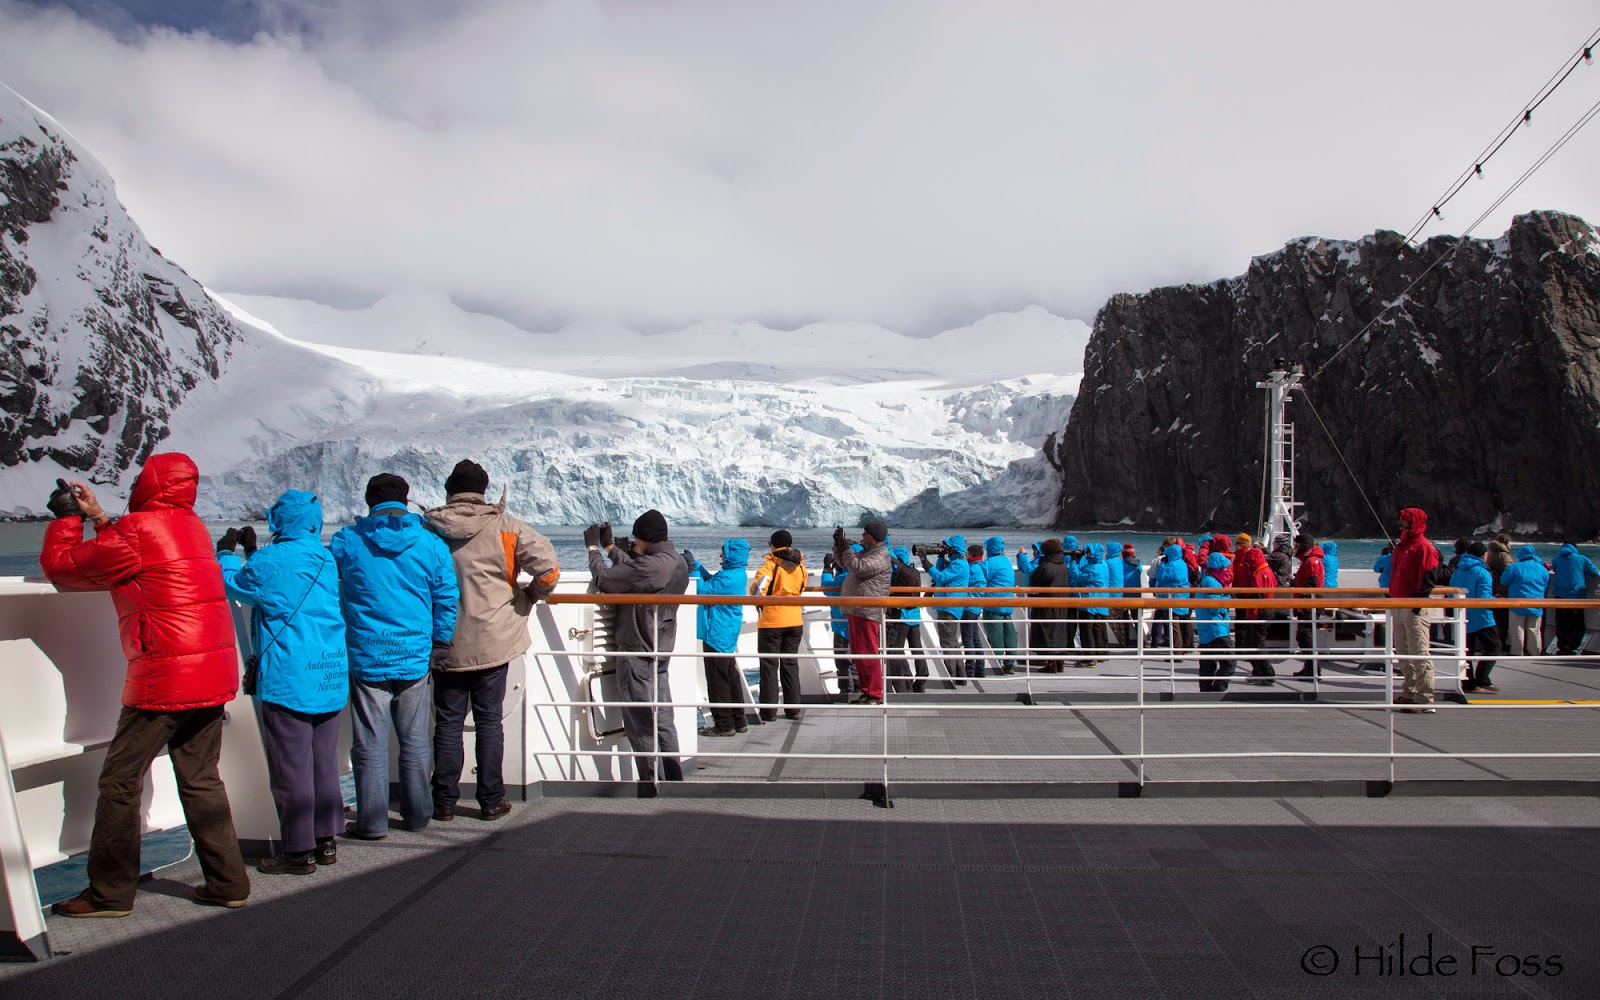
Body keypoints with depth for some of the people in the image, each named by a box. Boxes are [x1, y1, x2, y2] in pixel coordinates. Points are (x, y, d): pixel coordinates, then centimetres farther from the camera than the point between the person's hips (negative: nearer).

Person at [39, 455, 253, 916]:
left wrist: (67, 517, 14)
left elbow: (59, 566, -1)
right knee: (200, 778, 14)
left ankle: (109, 893, 11)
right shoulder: (193, 526, 13)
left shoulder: (137, 530, -12)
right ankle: (228, 883, 15)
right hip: (214, 675, 8)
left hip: (165, 679, -8)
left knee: (120, 780, 4)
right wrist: (98, 518, 26)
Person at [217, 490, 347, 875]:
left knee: (291, 768, 0)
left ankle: (299, 850, 5)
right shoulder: (326, 559, 8)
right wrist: (252, 552, 29)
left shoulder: (267, 562, -12)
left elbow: (233, 585, 6)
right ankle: (327, 839, 20)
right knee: (324, 763, 14)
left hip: (288, 680, -7)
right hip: (330, 676, 7)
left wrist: (227, 552, 23)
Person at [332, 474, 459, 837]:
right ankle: (417, 815, 23)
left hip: (366, 658, -2)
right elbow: (447, 598, 2)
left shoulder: (347, 541, -4)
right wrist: (439, 644, 12)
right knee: (415, 742, 13)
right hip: (415, 657, 2)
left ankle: (372, 821, 12)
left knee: (370, 743, 6)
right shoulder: (430, 543, -1)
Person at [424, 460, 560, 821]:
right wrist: (530, 596, 6)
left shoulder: (428, 528, -2)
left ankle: (444, 802, 15)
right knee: (490, 721, 9)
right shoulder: (503, 526, -7)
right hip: (493, 642, -1)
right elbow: (547, 567, -13)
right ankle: (491, 800, 13)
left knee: (447, 723, 11)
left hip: (445, 646, 1)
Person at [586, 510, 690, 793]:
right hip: (660, 654, 9)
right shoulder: (678, 563, 6)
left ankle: (651, 789, 4)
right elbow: (633, 571, 18)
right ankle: (674, 782, 19)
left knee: (641, 725, -1)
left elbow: (603, 579, -16)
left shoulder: (650, 566, -23)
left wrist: (594, 548, 0)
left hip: (637, 655, -9)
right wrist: (610, 547, 22)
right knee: (662, 721, 13)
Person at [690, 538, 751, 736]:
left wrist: (692, 568, -13)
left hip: (718, 634, -10)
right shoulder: (737, 574, 8)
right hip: (727, 634, 10)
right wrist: (695, 564, 10)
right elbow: (712, 581, 17)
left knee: (717, 680, -2)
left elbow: (702, 590, -20)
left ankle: (724, 724, 4)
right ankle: (738, 721, 24)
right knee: (731, 676, 16)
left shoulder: (728, 578, -23)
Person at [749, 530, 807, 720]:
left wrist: (758, 600, -4)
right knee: (790, 663, 13)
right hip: (795, 621, 5)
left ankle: (769, 711, 2)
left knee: (769, 665, 3)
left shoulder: (771, 565, -12)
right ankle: (793, 709, 13)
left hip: (771, 621, -5)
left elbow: (757, 589, -23)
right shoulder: (800, 567, 6)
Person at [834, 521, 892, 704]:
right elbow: (842, 562, 29)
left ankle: (875, 695, -3)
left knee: (868, 654, -8)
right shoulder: (864, 552, 18)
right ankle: (866, 691, 22)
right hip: (854, 611, 10)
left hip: (868, 613, -10)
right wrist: (838, 544, 14)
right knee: (857, 654, 14)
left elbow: (858, 567, -26)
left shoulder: (880, 555, -13)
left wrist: (846, 548, -15)